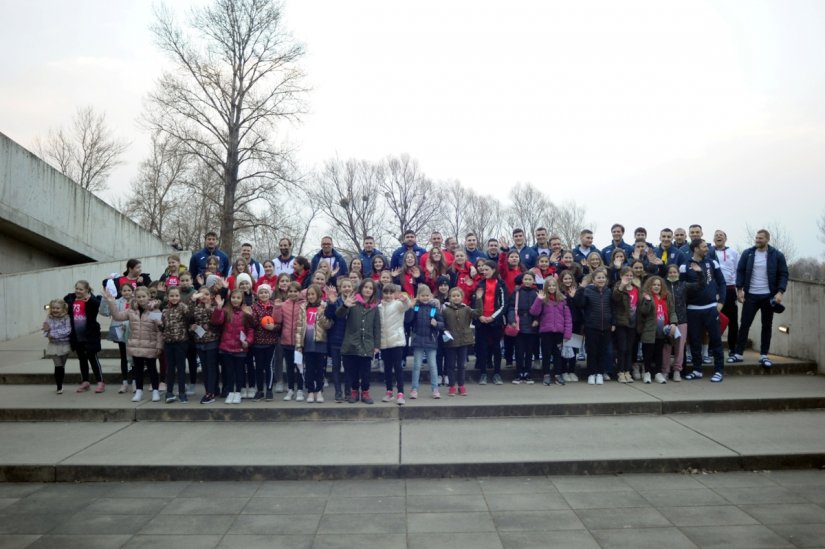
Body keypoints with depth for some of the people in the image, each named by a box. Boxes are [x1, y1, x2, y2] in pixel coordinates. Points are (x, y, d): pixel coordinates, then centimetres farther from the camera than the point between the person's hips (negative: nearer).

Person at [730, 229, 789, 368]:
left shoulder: (777, 255, -2)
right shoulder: (747, 253, 0)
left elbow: (783, 274, -1)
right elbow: (740, 271, 2)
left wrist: (780, 292, -12)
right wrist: (739, 289, -7)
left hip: (769, 296, 0)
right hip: (750, 295, 0)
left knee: (767, 326, 6)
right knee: (744, 324, 1)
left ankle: (764, 355, 14)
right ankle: (738, 354, 7)